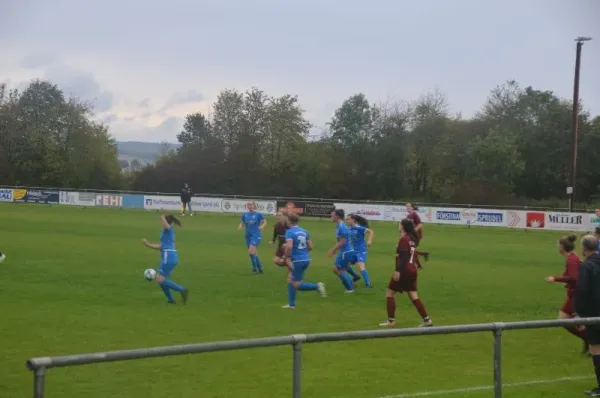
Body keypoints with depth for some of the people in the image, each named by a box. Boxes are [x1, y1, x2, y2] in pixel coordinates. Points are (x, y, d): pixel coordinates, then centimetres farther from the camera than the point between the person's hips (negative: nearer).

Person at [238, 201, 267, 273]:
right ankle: (260, 268, 23)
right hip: (248, 235, 5)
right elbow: (242, 224, 11)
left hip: (256, 235, -5)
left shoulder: (258, 214, -6)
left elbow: (265, 222, 3)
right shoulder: (245, 215, 5)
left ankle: (255, 267, -4)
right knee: (254, 253, 10)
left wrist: (262, 226, -16)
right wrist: (240, 227, -11)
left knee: (251, 251, -19)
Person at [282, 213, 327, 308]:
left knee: (296, 285, 0)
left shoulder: (289, 232, -11)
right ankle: (291, 304, 20)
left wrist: (287, 257, -11)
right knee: (290, 280, 19)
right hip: (306, 259, 8)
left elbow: (289, 246, -24)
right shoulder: (304, 231, 11)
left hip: (297, 261, -8)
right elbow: (310, 247, 12)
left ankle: (317, 286, -17)